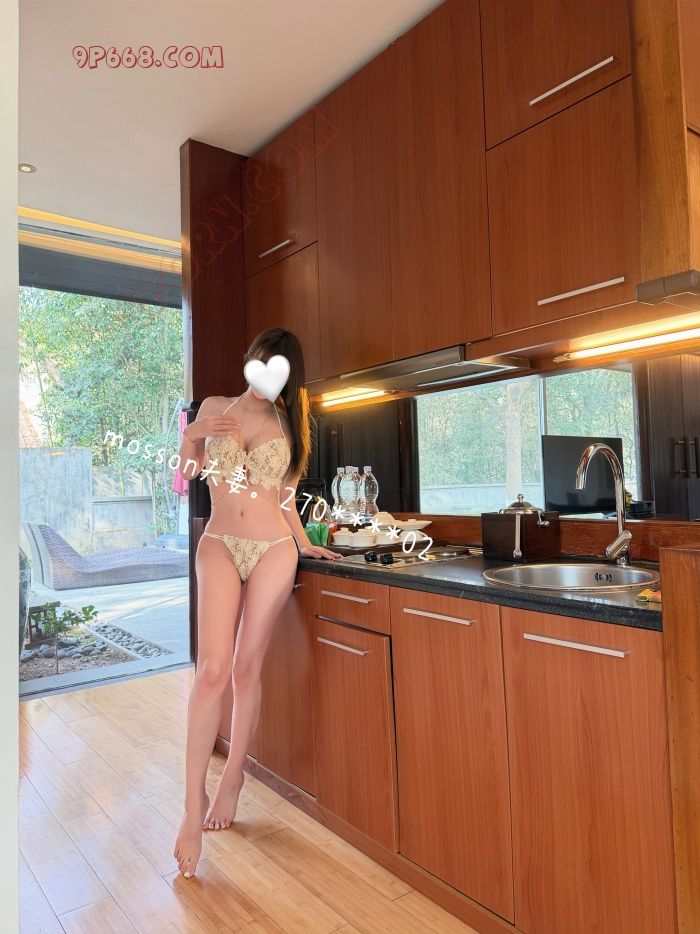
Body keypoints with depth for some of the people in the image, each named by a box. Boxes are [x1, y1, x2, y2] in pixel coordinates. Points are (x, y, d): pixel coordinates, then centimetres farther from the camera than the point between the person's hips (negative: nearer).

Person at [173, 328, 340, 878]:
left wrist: (304, 543, 13)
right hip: (220, 547, 0)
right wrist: (192, 437, -7)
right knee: (213, 668, -12)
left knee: (247, 669, 3)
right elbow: (188, 472, 11)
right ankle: (194, 804, -1)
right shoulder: (215, 408, 8)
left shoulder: (287, 423, 10)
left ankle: (233, 777, 22)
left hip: (274, 551, 1)